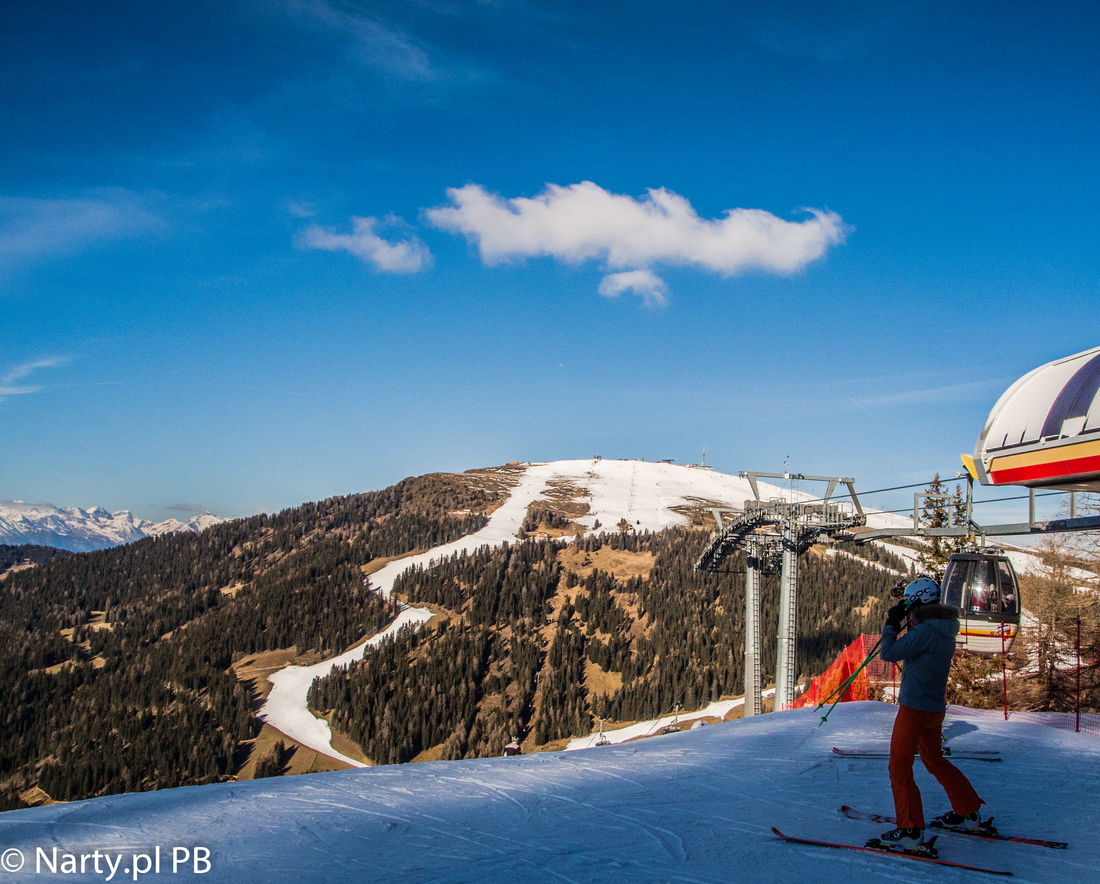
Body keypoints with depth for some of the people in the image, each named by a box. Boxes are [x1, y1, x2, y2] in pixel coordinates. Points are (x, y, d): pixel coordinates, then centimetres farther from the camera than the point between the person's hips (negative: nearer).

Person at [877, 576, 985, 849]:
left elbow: (889, 653, -20)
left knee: (900, 767, -1)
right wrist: (900, 624, 10)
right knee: (934, 760, 25)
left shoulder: (924, 631, -21)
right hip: (935, 707, 9)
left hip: (915, 707, -9)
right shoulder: (945, 630, 7)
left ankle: (910, 829, 0)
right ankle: (969, 811, 32)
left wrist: (891, 624, -7)